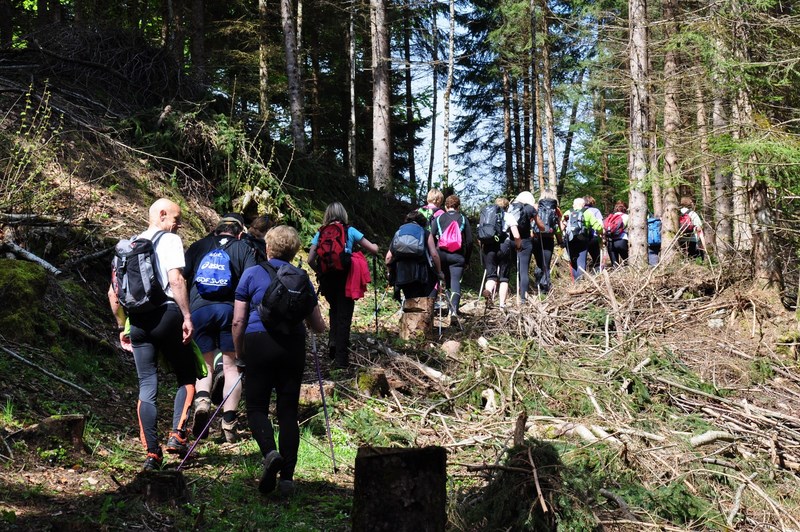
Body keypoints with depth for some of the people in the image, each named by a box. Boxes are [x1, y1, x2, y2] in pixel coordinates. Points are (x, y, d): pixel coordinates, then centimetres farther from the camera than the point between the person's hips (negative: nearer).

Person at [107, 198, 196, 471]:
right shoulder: (170, 240, -1)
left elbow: (113, 293, 17)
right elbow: (176, 280, -15)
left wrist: (122, 327, 23)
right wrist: (187, 317, -15)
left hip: (138, 320, 5)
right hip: (166, 314, -5)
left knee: (147, 386, 6)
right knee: (186, 377, 11)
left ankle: (151, 452, 3)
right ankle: (177, 435, -5)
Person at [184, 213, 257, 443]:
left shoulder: (199, 246, 18)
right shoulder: (244, 249, 13)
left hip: (199, 309, 2)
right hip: (230, 309, -1)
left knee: (204, 365, 13)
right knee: (231, 366, 7)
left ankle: (201, 401, -16)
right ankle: (229, 424, 2)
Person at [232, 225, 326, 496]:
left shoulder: (251, 274, 6)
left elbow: (238, 321, 3)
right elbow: (318, 326, 11)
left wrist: (239, 353, 16)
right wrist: (320, 326, 35)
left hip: (259, 342, -2)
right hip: (293, 344, 2)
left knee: (257, 406, 7)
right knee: (288, 410, 7)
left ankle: (270, 452, -20)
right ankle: (287, 476, 4)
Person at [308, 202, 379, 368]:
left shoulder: (320, 233, 4)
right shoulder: (350, 231, 0)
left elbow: (310, 260, -3)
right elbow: (373, 250, -1)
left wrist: (321, 272, 13)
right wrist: (374, 247, 21)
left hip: (327, 279, 2)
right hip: (345, 278, -2)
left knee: (334, 309, 28)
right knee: (344, 316, 4)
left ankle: (333, 340, 8)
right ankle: (341, 359, 3)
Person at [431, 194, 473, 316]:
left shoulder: (438, 218, 5)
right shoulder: (463, 219, 5)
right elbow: (469, 241, 3)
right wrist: (467, 259, 10)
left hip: (442, 255, 1)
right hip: (458, 256, -1)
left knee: (447, 281, 15)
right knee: (456, 282, -4)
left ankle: (451, 308, 15)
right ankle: (454, 310, -21)